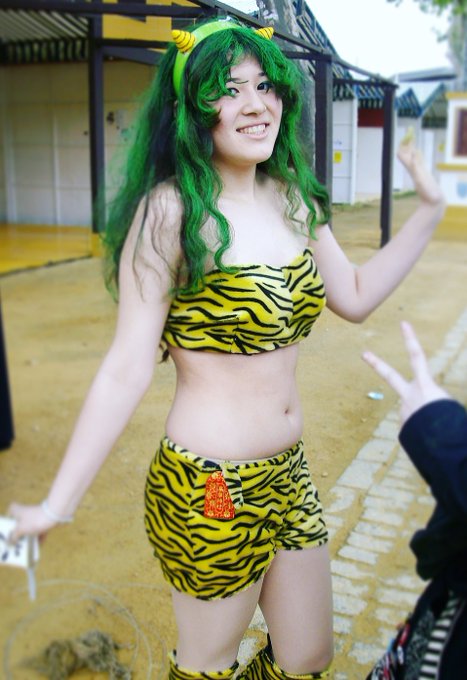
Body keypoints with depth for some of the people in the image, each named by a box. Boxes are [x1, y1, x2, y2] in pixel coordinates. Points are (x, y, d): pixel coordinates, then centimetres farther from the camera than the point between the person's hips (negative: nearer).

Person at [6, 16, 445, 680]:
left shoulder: (295, 200, 4)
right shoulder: (170, 211, -17)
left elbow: (356, 297, 14)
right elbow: (127, 369, -16)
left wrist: (430, 208, 12)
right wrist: (56, 505, -17)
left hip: (288, 474, 7)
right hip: (210, 492, -6)